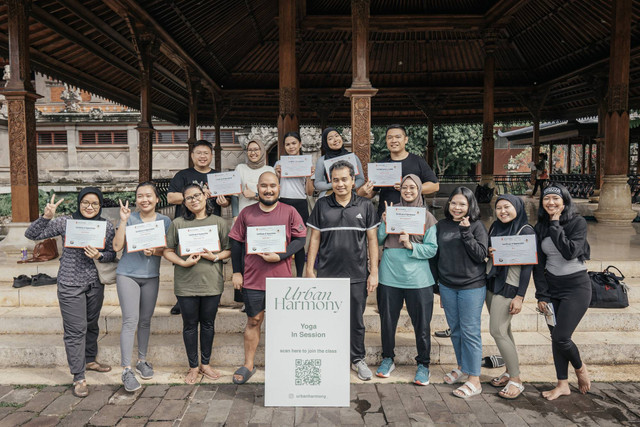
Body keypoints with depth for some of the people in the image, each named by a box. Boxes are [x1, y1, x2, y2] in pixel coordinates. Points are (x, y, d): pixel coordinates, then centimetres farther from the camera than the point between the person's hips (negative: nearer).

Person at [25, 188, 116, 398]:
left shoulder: (107, 226, 0)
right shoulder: (65, 222, -7)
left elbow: (112, 254, 4)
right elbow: (31, 234, -6)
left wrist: (99, 256, -17)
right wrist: (46, 217, -21)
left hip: (95, 284, 4)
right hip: (70, 284, -3)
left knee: (92, 325, 19)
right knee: (75, 329, -1)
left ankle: (90, 359, 42)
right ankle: (79, 378, 9)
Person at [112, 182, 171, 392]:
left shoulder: (165, 221, 2)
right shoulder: (130, 218, -4)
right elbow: (117, 246, -10)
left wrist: (155, 251, -18)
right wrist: (123, 221, -16)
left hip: (151, 276, 3)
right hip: (127, 274, -2)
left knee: (145, 320, 13)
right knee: (130, 320, -10)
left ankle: (142, 361, 29)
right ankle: (126, 370, -4)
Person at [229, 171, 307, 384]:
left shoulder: (289, 212, -1)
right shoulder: (246, 213, 4)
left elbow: (300, 239, -3)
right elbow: (236, 243, 8)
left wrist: (279, 256, -15)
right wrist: (236, 272, 4)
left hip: (282, 278, -1)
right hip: (253, 278, 1)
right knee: (253, 321, 11)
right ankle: (248, 365, 25)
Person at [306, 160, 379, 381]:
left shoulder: (365, 206, 3)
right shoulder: (322, 205, 3)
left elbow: (372, 239, 4)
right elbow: (314, 238, 5)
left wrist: (374, 272, 0)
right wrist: (309, 269, 0)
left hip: (357, 276, 0)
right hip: (327, 275, 0)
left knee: (356, 321, 11)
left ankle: (358, 359, 30)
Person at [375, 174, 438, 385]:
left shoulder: (427, 217, 3)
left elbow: (432, 249, -2)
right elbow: (378, 241, 5)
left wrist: (411, 245, -16)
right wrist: (385, 223, -10)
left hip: (418, 278, -1)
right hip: (389, 275, 2)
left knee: (421, 324, 4)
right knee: (387, 320, 11)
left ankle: (423, 364, 24)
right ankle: (388, 359, 31)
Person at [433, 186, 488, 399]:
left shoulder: (477, 226, -5)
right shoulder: (442, 225, 7)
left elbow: (480, 255, -13)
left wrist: (466, 232, -21)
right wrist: (437, 282, 14)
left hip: (472, 287, -5)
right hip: (447, 286, 5)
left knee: (470, 332, -2)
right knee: (455, 330, 15)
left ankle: (474, 380, 6)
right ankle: (463, 369, 31)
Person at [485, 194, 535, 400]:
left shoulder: (526, 231, -10)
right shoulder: (495, 227, 9)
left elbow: (528, 265, -13)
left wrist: (520, 296, -16)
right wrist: (488, 252, -6)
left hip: (508, 286, -6)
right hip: (491, 282, 7)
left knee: (497, 330, -8)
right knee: (504, 330, 12)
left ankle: (516, 380, 2)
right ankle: (510, 371, 23)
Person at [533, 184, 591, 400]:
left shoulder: (578, 222, -9)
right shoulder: (540, 227, 4)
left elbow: (570, 252, -23)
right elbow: (539, 263, 4)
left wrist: (555, 225, -18)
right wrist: (541, 295, 1)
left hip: (576, 287, -5)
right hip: (551, 287, 5)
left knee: (561, 337, -8)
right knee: (555, 337, 7)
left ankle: (580, 368, 23)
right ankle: (562, 385, 21)